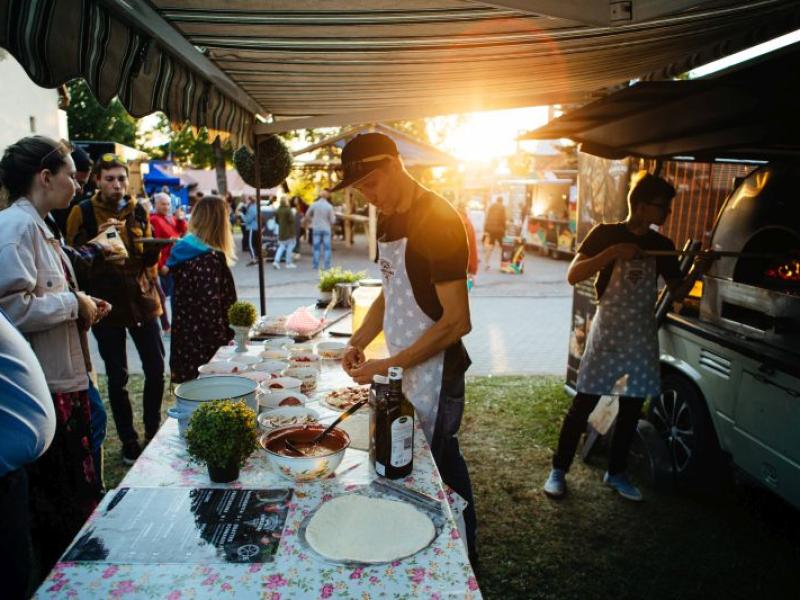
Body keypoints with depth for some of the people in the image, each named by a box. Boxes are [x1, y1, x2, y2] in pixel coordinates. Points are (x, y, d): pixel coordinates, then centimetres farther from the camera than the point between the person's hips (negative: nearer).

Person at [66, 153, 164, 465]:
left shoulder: (139, 211, 7)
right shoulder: (82, 213, -3)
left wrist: (154, 249, -10)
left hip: (142, 300, 3)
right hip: (107, 304, -3)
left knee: (156, 369, 4)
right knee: (117, 377, 6)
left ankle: (153, 432, 22)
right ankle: (129, 441, 20)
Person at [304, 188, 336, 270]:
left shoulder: (314, 205, -4)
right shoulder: (329, 206, -9)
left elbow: (307, 215, 6)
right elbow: (332, 220, -6)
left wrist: (310, 223, 24)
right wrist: (334, 217, 17)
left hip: (316, 229, 1)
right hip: (326, 229, -1)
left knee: (316, 247, 7)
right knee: (327, 248, 5)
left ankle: (315, 264, 6)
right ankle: (327, 265, 2)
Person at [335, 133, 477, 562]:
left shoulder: (437, 220, -18)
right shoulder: (388, 220, 9)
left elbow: (457, 321, -21)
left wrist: (389, 365, -18)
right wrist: (358, 343, 6)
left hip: (434, 373, -8)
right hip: (405, 369, 8)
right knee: (444, 461, 20)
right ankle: (465, 548, 39)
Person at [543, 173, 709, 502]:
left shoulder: (662, 246, 8)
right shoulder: (606, 234, -6)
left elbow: (678, 292, 11)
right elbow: (573, 276, -15)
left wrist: (697, 270, -8)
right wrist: (613, 253, -24)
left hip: (642, 335, 5)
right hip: (607, 332, -5)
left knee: (632, 408, 11)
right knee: (583, 404, -1)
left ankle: (616, 472, 29)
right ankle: (558, 470, 13)